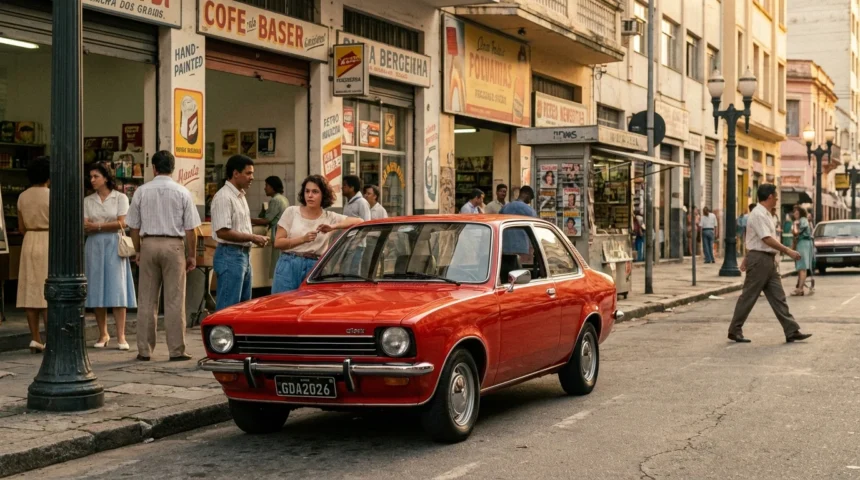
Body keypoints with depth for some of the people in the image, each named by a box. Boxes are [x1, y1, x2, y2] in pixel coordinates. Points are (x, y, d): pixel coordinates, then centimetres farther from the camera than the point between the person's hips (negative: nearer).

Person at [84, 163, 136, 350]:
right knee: (97, 290, 1)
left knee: (117, 290, -7)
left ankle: (121, 336, -9)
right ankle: (103, 335, 10)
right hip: (95, 246, 3)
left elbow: (121, 224, -5)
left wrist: (97, 226, -11)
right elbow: (85, 227, 4)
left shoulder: (120, 198, 3)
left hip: (114, 245, -3)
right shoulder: (88, 201, 12)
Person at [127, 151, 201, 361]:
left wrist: (138, 251, 17)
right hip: (174, 245, -2)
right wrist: (192, 255, 6)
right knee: (174, 300, 1)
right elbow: (190, 228, -2)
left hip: (148, 244, 2)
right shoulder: (182, 192, -2)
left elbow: (134, 226, 6)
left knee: (146, 300, 7)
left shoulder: (142, 191, 2)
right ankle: (176, 350, 2)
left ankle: (144, 350, 11)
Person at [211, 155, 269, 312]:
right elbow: (223, 232, -23)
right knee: (229, 307, -8)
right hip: (230, 255, -10)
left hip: (244, 255, 10)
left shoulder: (241, 196, 15)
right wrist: (252, 238, -17)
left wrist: (256, 238, 8)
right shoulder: (224, 197, -16)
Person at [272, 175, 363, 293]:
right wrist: (303, 239, -14)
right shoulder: (291, 212, 5)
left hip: (313, 269, 0)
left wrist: (333, 227, -17)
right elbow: (278, 242, 0)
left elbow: (358, 221, -4)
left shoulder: (330, 217, 6)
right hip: (288, 266, 0)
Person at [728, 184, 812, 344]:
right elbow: (767, 239, -23)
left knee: (778, 297, 6)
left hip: (768, 260, 10)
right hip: (759, 259, -10)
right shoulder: (758, 214, -16)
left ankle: (792, 332, 5)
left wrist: (747, 258, 24)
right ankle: (735, 331, 7)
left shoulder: (764, 214, 15)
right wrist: (787, 251, -22)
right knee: (748, 297, -2)